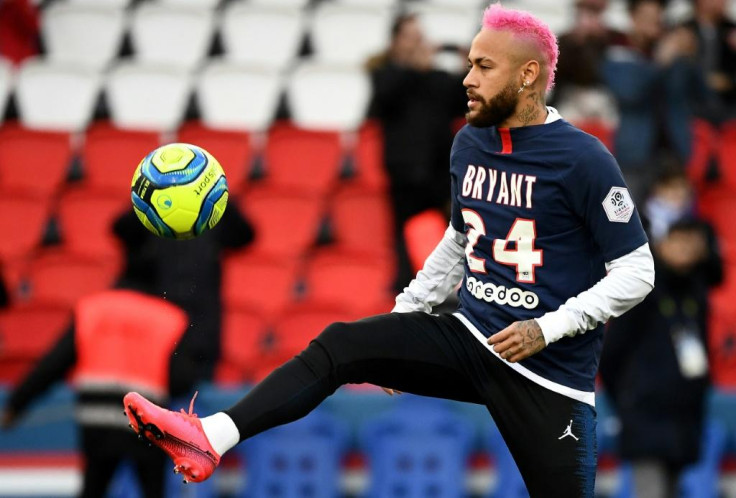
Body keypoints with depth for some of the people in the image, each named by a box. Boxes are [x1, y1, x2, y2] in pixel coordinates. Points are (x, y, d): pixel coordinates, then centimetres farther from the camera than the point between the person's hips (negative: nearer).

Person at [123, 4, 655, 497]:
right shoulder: (470, 143, 7)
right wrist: (404, 314, 17)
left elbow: (636, 271, -11)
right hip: (469, 338, 6)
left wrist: (549, 328, -20)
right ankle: (210, 440, -21)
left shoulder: (583, 161, -13)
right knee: (340, 346, -10)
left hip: (549, 373, -5)